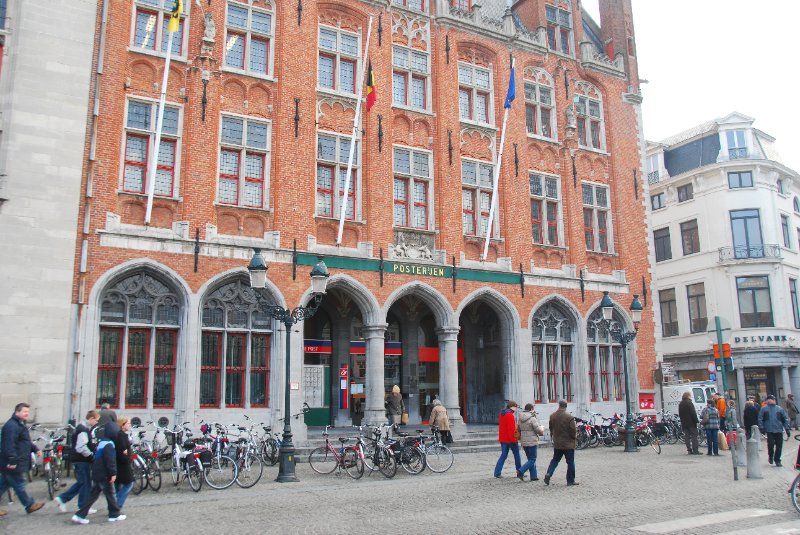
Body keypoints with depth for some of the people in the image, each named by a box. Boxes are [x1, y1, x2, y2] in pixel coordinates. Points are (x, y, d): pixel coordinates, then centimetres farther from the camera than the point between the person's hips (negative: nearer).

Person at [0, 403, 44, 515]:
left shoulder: (20, 425, 17)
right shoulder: (11, 426, -19)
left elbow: (25, 442, 27)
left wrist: (35, 449, 17)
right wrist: (12, 460, -30)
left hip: (13, 464, 11)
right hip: (13, 464, -11)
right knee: (19, 486, 1)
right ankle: (30, 505, 10)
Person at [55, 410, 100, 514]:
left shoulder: (83, 427, 13)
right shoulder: (83, 430, -20)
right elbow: (81, 448, -27)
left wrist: (91, 454, 13)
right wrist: (92, 456, -18)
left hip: (79, 459, 10)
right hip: (82, 460, -10)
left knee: (81, 482, 17)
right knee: (85, 483, 0)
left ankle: (62, 499, 19)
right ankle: (83, 507, 9)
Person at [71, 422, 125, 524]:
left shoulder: (100, 442, 12)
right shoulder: (109, 444, -18)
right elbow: (110, 460, -23)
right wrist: (113, 473, -21)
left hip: (96, 474, 9)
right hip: (105, 475, -9)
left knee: (93, 495, 12)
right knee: (110, 495, 4)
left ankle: (80, 515, 7)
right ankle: (114, 515, 14)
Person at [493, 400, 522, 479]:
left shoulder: (502, 414, 12)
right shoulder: (509, 415, -16)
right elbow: (511, 429, -20)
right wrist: (513, 439, -19)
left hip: (503, 439, 8)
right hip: (510, 439, -8)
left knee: (503, 455, 9)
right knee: (516, 455, 6)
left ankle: (497, 472, 1)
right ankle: (519, 473, 13)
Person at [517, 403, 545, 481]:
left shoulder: (520, 419, 8)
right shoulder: (532, 419, -15)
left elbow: (518, 430, 15)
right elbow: (538, 430, -13)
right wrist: (542, 429, 8)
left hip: (523, 442, 8)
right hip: (532, 442, -8)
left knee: (530, 459, 15)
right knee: (532, 459, 0)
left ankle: (533, 476, 16)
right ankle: (521, 471, -15)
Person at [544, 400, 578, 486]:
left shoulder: (552, 416, -1)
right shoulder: (569, 417, -18)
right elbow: (573, 430, -15)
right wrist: (574, 435, 6)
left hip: (557, 444, 5)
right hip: (568, 443, -4)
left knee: (555, 460, 17)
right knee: (570, 462, 7)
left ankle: (548, 474, -1)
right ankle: (570, 481, 11)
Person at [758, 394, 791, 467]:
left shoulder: (780, 409, 10)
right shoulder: (764, 409, 6)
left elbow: (785, 419, 11)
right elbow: (760, 419, 4)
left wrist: (787, 429, 5)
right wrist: (761, 428, -6)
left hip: (779, 431, 2)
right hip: (769, 431, -2)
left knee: (779, 446, 1)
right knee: (770, 444, -9)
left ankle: (777, 460, 15)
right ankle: (770, 456, 17)